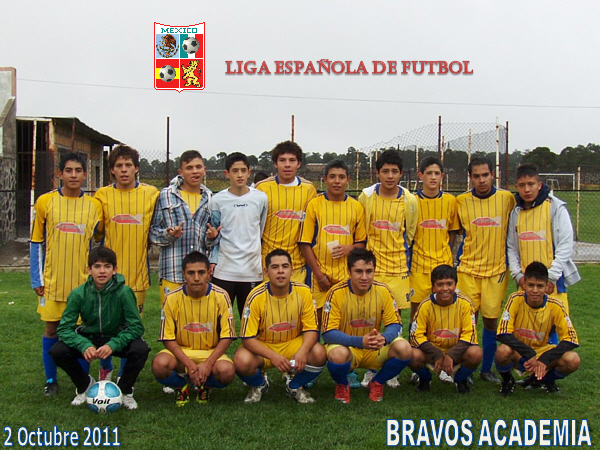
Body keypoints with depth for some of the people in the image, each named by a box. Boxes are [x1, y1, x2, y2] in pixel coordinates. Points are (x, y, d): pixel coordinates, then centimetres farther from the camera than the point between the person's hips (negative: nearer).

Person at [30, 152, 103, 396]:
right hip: (53, 280, 0)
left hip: (84, 280, 1)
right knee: (51, 329, 7)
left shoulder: (94, 205, 4)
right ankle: (51, 380, 21)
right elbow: (36, 242, 4)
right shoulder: (45, 202, 0)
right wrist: (37, 279, 0)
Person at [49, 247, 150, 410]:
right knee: (57, 351, -23)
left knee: (141, 349, -31)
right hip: (88, 338, 2)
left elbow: (136, 326, -21)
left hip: (117, 338, -2)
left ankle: (125, 390, -1)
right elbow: (64, 328, -16)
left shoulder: (123, 292, -22)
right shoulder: (78, 294, -17)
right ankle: (85, 385, 7)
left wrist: (113, 345, -36)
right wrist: (84, 345, -34)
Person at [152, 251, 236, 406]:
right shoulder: (172, 298, -10)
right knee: (160, 364, -32)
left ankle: (204, 385, 5)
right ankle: (181, 385, 4)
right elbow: (168, 338, -7)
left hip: (211, 352, 0)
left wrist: (208, 364, -21)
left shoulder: (220, 296, -11)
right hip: (181, 352, 0)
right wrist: (189, 364, -21)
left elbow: (227, 336, -8)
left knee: (226, 371, -33)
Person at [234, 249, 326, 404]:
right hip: (262, 348, -1)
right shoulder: (256, 297, -19)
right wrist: (273, 356, -34)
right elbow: (248, 338, -18)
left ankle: (294, 385, 5)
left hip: (293, 344, 2)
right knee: (242, 361, -33)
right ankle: (259, 385, 6)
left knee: (318, 353, -28)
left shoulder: (303, 292, -13)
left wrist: (302, 351, -31)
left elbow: (311, 329, -9)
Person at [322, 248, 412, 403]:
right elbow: (328, 333, -21)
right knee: (337, 354, -37)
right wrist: (360, 341, -36)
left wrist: (384, 338, -30)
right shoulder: (337, 293, -18)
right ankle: (342, 385, 0)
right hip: (347, 347, -3)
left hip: (375, 350, 3)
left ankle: (377, 383, 6)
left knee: (404, 349, -24)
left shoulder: (382, 291, -8)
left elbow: (395, 325, -4)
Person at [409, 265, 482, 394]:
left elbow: (469, 334, -12)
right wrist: (437, 355, -24)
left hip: (456, 351, 0)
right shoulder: (426, 305, -13)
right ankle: (425, 379, 6)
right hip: (432, 351, 0)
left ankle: (460, 379, 4)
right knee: (414, 355, -32)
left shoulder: (464, 304, -12)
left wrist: (451, 355, -25)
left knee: (475, 353, -32)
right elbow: (416, 335, -12)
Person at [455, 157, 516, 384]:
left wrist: (508, 263, 9)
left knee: (491, 320, 6)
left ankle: (487, 369, 20)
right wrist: (456, 260, 7)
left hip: (496, 270, 0)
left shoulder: (506, 198, 1)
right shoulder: (461, 201, 1)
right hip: (468, 270, 0)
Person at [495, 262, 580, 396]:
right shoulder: (516, 299, -19)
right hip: (518, 353, -2)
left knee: (573, 360, -27)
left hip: (542, 351, 2)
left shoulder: (555, 306, -14)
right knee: (503, 351, -37)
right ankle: (507, 380, -1)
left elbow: (570, 339, -13)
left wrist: (545, 359, -26)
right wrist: (530, 355, -31)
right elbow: (503, 334, -23)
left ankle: (546, 379, 7)